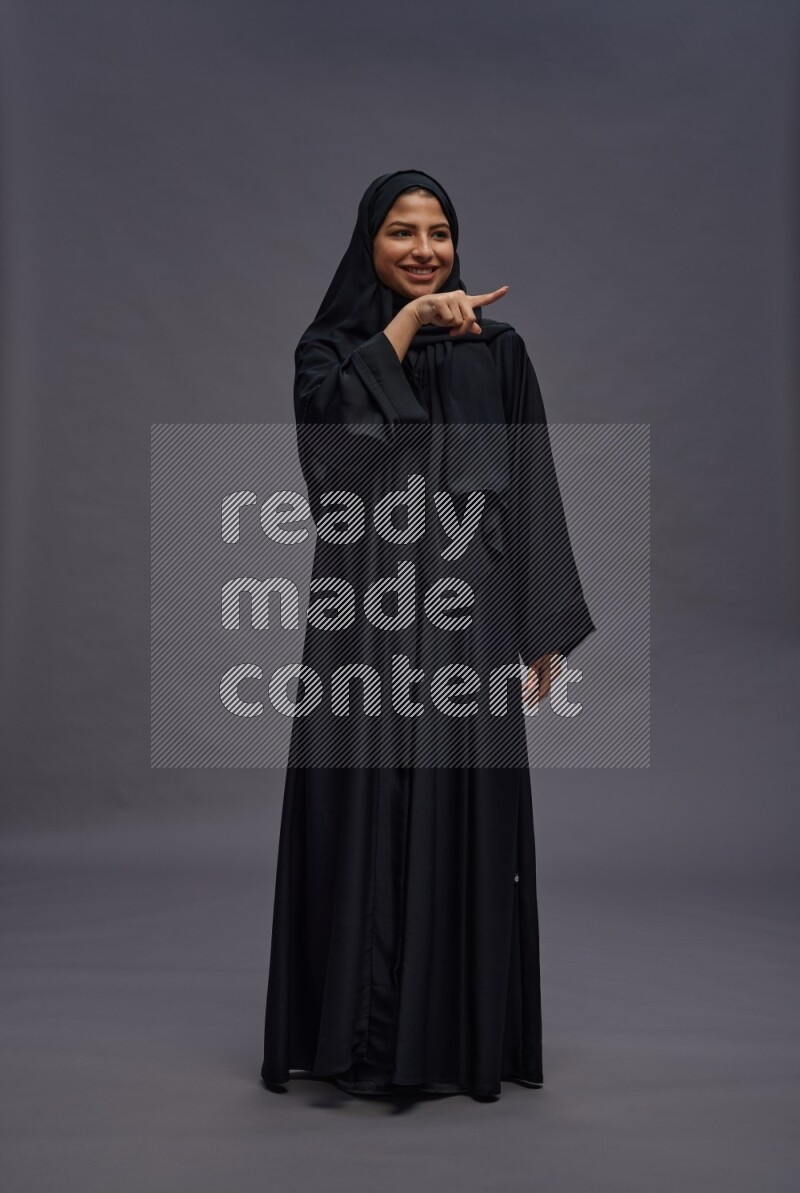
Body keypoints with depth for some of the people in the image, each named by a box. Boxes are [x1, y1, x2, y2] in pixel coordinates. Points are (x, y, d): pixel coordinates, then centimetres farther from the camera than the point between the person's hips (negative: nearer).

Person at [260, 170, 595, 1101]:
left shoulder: (498, 347, 10)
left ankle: (460, 1029, 15)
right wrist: (404, 322, -14)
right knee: (361, 804, 0)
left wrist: (543, 627, 2)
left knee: (463, 804, 1)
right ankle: (357, 1033, 13)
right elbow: (331, 424, -15)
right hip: (365, 605, 0)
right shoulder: (329, 347, 9)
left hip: (468, 605, 1)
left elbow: (534, 485, 7)